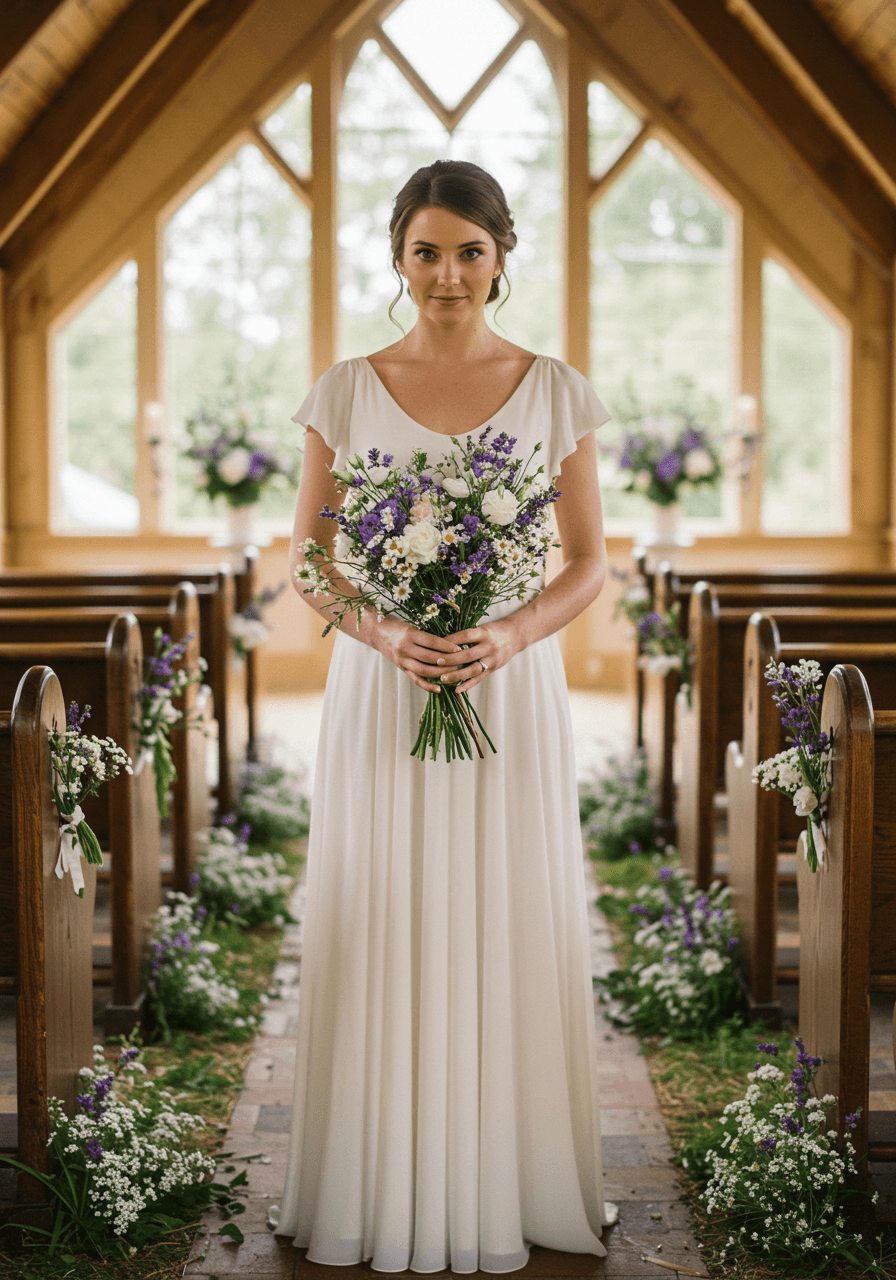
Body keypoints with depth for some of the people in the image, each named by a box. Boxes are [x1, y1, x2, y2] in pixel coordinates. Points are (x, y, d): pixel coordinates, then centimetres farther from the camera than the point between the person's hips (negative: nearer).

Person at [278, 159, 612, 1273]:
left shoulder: (553, 391, 2)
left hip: (512, 695, 0)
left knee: (509, 937, 5)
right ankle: (387, 1189, 20)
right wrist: (382, 634, -15)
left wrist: (511, 635, -14)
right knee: (385, 939, 4)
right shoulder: (346, 393, 2)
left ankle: (505, 1188, 21)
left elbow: (590, 561, 4)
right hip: (380, 695, 0)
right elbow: (307, 560, 4)